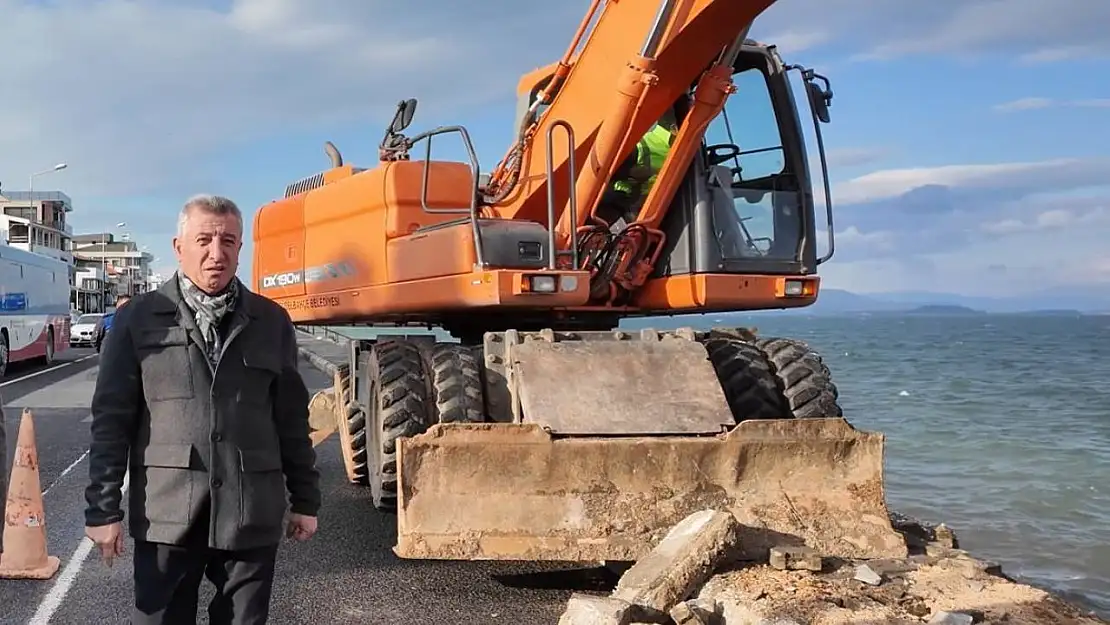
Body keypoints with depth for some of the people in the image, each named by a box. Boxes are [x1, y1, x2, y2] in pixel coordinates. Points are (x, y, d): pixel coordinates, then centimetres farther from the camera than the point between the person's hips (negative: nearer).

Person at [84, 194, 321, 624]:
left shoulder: (271, 322, 7)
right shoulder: (138, 319, 2)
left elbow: (292, 419, 10)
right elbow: (111, 419, 1)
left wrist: (304, 499, 10)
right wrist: (103, 508, -3)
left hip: (252, 514, 2)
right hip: (167, 514, -1)